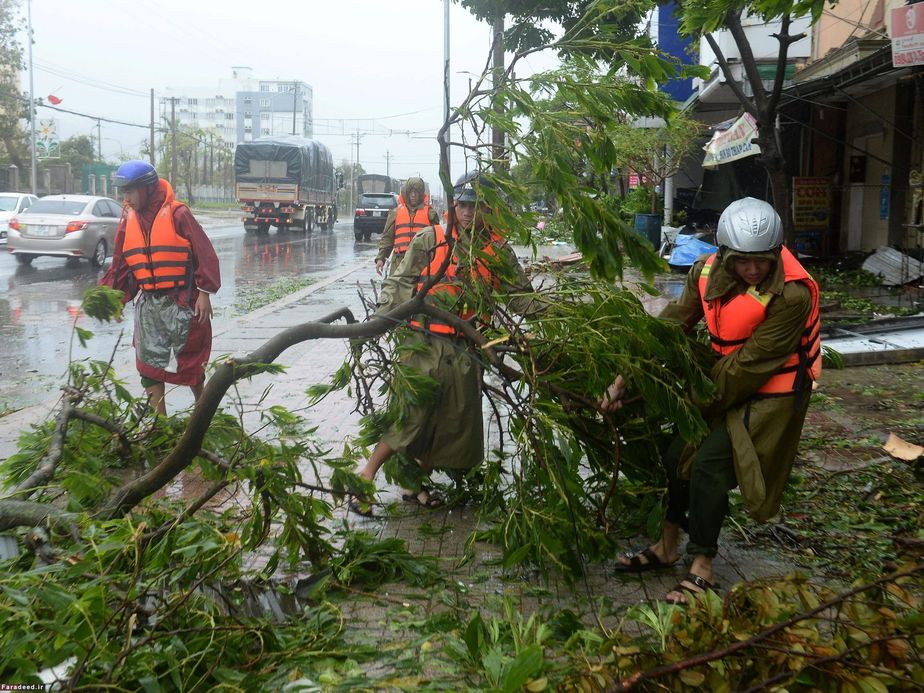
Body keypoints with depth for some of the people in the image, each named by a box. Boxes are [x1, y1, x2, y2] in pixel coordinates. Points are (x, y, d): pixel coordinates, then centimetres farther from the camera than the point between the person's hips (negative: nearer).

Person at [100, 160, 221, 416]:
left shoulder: (177, 214, -10)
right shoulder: (128, 219, 7)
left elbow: (204, 254, -10)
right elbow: (120, 265, 10)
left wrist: (204, 292, -12)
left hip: (181, 302, -5)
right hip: (148, 304, 5)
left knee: (190, 360, 6)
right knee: (149, 363, 5)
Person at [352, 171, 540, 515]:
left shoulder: (498, 251, 8)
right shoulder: (431, 239, -2)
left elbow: (519, 295, 11)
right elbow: (399, 283, -1)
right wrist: (378, 320, -13)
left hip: (465, 348, 5)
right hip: (425, 343, -4)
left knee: (455, 419, 7)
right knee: (412, 415, -10)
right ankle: (365, 476, 6)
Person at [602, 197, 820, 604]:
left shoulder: (792, 294, -29)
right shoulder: (708, 273, -11)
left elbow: (751, 363, -24)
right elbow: (670, 326, -9)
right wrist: (623, 379, -14)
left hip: (771, 394, -7)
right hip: (727, 381, 7)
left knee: (709, 464, -15)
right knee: (678, 455, 8)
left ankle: (701, 568, 1)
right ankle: (667, 547, 27)